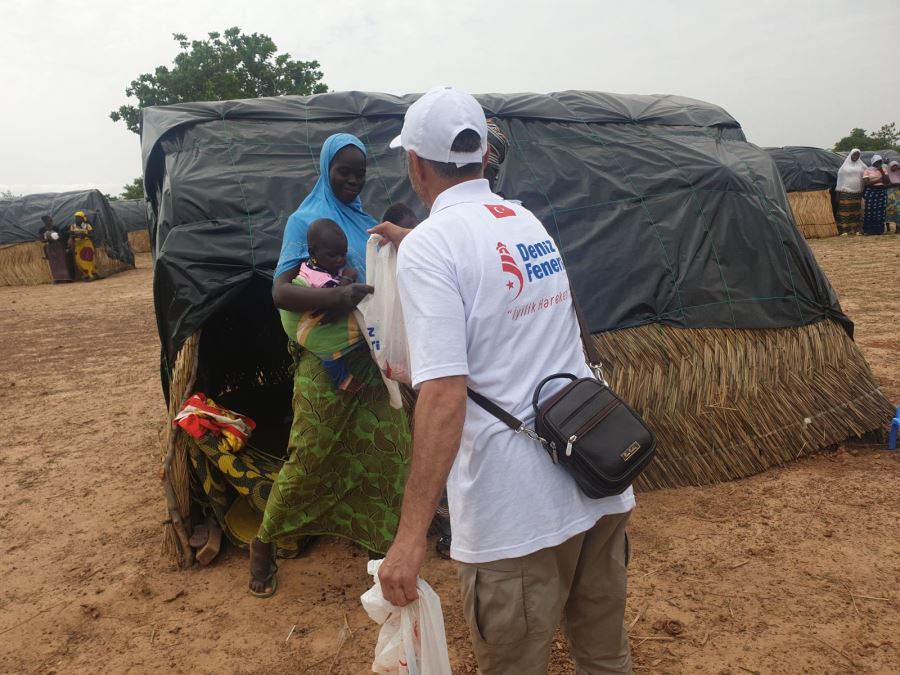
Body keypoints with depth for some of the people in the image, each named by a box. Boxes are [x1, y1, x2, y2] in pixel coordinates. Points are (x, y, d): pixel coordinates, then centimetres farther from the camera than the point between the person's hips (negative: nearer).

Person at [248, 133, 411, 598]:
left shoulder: (368, 223, 14)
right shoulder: (306, 220, -2)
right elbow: (281, 291, -13)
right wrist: (336, 297, -31)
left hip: (373, 355, 6)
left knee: (387, 450, 6)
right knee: (310, 455, -1)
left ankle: (388, 540, 23)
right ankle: (265, 542, 20)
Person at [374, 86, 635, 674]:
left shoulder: (428, 245, -13)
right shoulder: (529, 222, 9)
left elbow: (444, 393, -23)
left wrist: (412, 534, -21)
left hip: (518, 514, -7)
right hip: (604, 486, 8)